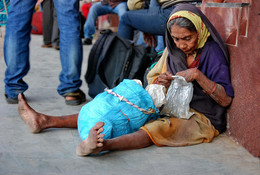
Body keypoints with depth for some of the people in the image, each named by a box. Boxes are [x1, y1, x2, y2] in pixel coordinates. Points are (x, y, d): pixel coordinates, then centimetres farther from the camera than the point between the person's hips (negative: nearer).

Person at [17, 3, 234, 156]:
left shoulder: (212, 52, -12)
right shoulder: (173, 50, 6)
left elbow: (226, 100, -15)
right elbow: (151, 80, 11)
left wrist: (198, 75, -26)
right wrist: (159, 81, -13)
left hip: (202, 118, -6)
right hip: (171, 108, 7)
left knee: (157, 129, -39)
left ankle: (101, 145, -64)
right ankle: (45, 121, -6)